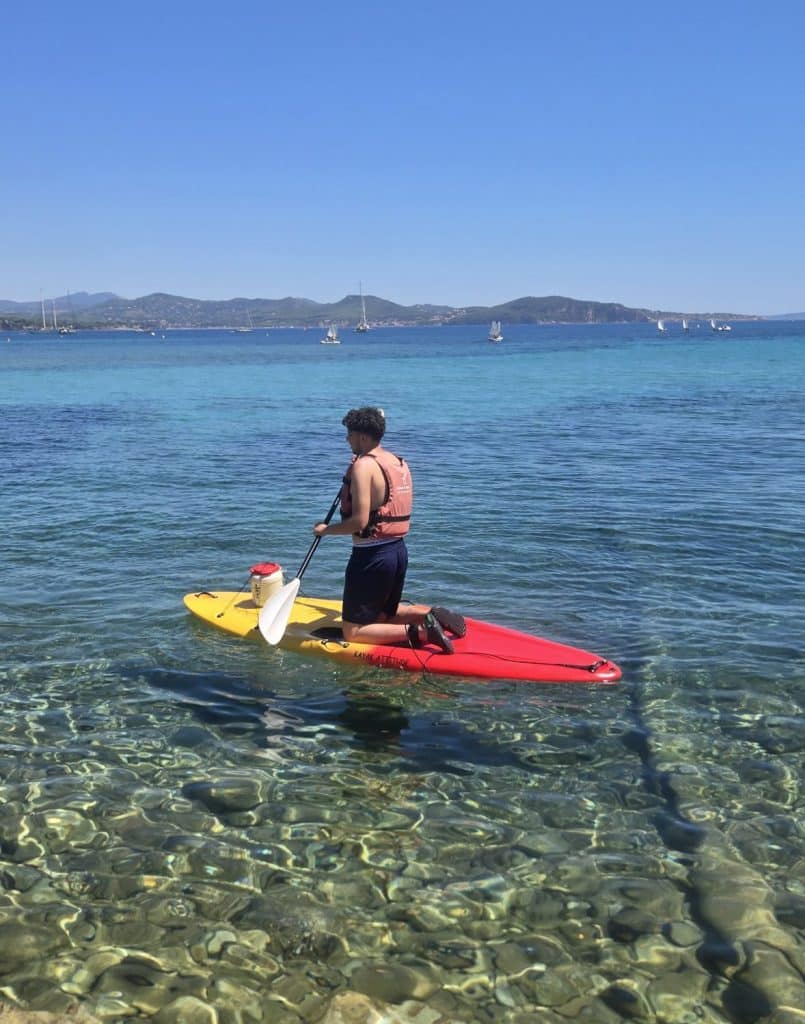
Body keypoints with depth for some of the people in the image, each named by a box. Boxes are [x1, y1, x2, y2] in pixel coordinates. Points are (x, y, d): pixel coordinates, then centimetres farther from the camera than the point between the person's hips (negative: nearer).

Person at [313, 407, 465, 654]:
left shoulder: (364, 465, -16)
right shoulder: (400, 462, 9)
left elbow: (360, 521, -22)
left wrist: (326, 530, -7)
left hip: (372, 557, -9)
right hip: (399, 551, 9)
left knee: (352, 632, -1)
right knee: (384, 615, 29)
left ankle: (418, 633, -15)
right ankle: (432, 614, 8)